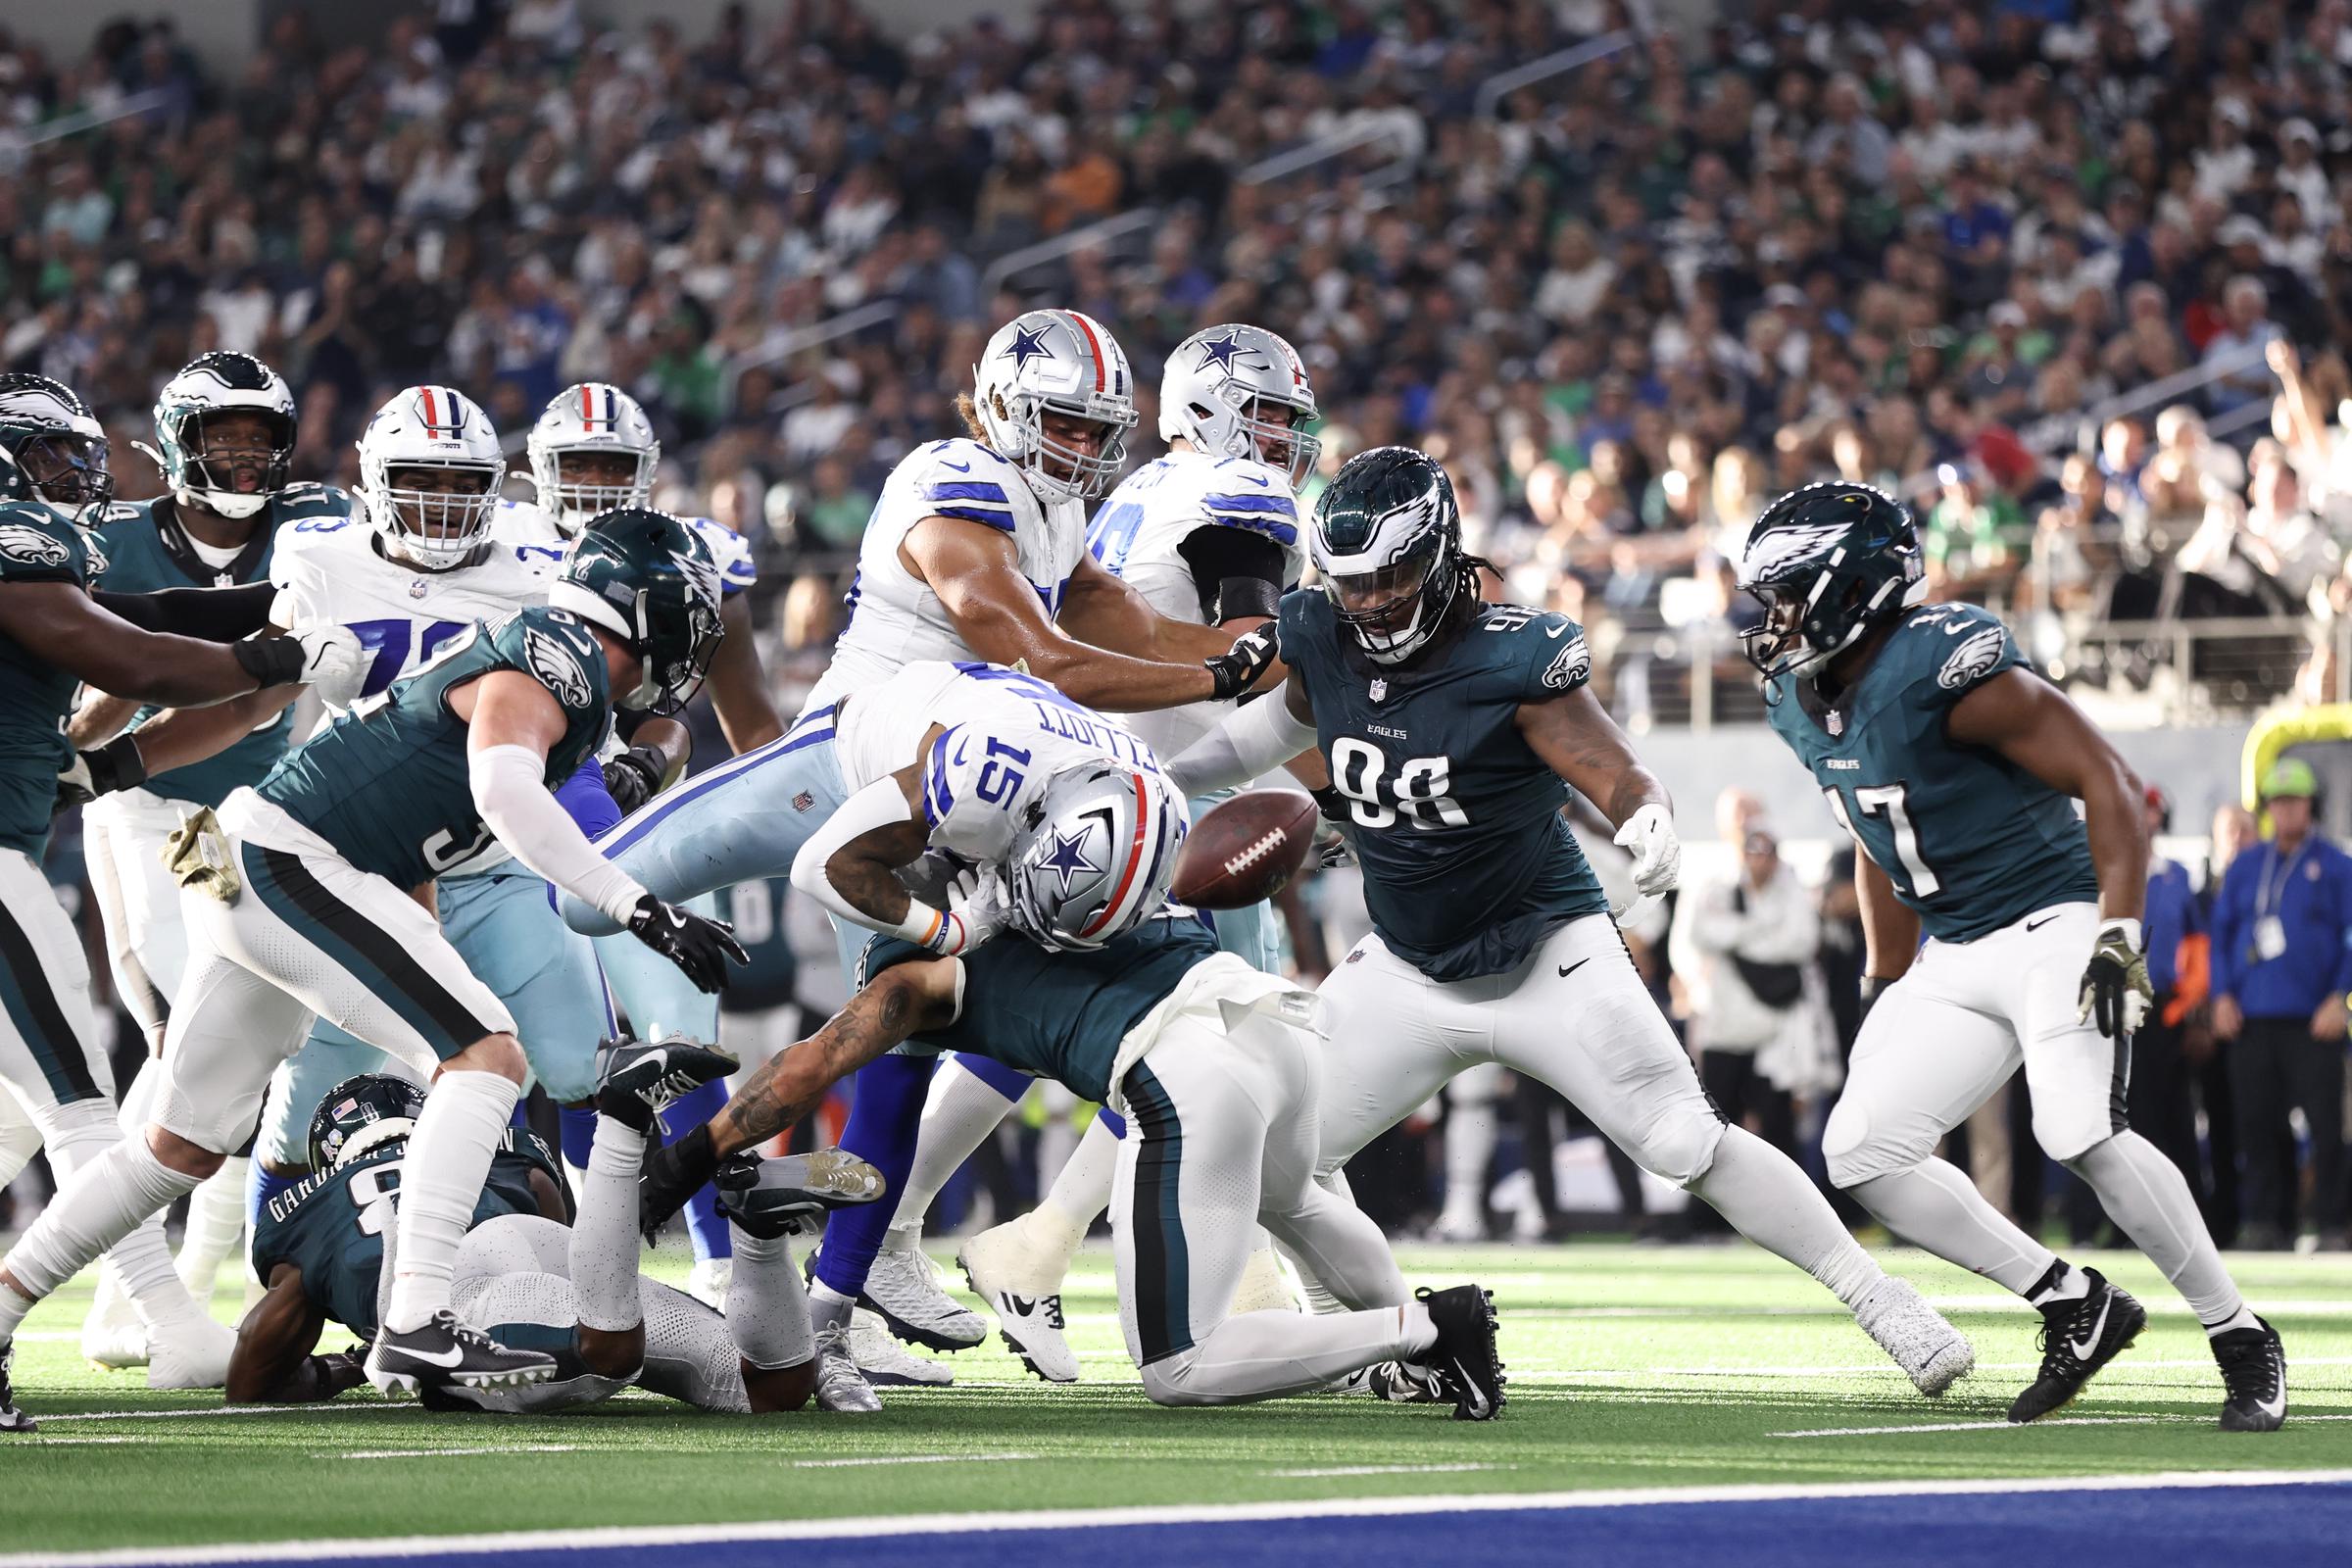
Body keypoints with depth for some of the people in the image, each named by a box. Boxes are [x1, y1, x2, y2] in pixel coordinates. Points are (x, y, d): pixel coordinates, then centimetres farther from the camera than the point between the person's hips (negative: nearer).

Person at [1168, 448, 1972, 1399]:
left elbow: (1618, 778, -25)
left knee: (1687, 1145, -12)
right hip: (1407, 970, 6)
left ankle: (1885, 1305, -1)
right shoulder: (1319, 641, -7)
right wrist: (1165, 778, 11)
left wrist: (1649, 824, -48)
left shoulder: (1513, 660, -22)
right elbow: (1292, 716, 17)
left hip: (1545, 954, -5)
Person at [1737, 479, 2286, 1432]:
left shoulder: (1945, 666, -20)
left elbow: (2106, 780, -20)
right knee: (1861, 1150, -2)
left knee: (2079, 1131, -28)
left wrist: (2118, 940, -25)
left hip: (2055, 924, -9)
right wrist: (1884, 987, 23)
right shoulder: (1803, 702, 7)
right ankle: (2076, 1306, 6)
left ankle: (2242, 1342, -14)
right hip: (1956, 957, 9)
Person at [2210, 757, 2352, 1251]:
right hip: (2251, 1018, 3)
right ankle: (2264, 1220, 7)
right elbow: (2221, 931, 17)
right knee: (2257, 1124, 1)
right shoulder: (2244, 867, 16)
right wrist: (2222, 993, 4)